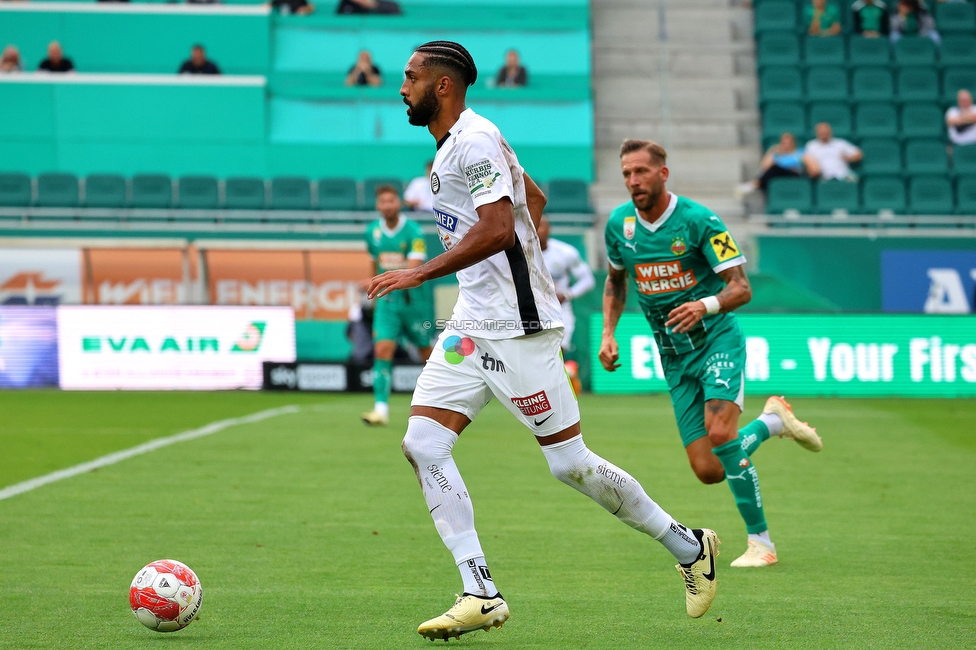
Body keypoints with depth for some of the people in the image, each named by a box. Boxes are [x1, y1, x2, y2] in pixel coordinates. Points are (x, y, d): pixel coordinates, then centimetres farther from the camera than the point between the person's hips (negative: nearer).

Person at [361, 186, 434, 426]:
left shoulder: (413, 231, -14)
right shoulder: (372, 232, 2)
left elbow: (413, 268, -25)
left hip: (414, 300, -3)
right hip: (387, 301, 3)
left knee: (427, 352, 10)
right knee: (383, 350, -14)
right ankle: (381, 410, -19)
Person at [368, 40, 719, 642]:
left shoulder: (475, 139, -14)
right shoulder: (454, 144, 16)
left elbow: (498, 229, -26)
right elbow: (535, 198, 29)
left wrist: (421, 273, -27)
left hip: (518, 326, -10)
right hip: (471, 325, 10)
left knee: (569, 463, -4)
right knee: (423, 443, -5)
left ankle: (689, 547, 15)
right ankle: (481, 594, -7)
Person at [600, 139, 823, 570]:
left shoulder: (698, 221, -14)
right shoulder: (619, 224, 2)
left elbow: (741, 288, -14)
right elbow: (616, 281, 20)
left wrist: (705, 306, -35)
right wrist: (608, 333, 6)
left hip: (717, 340, -5)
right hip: (674, 356, 5)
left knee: (721, 433, -28)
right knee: (708, 471, -1)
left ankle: (760, 542, -11)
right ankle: (773, 421, 29)